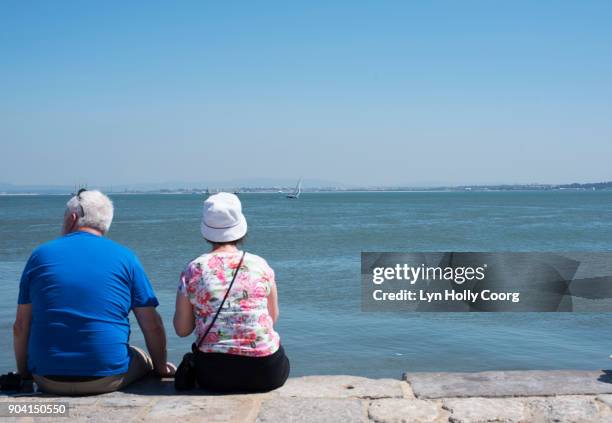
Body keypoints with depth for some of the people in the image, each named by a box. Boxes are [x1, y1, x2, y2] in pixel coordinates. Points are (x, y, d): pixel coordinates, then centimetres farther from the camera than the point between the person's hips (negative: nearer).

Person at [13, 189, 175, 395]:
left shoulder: (40, 255, 4)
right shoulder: (125, 257, 0)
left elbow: (20, 327, 5)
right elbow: (153, 326, 0)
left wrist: (24, 372, 19)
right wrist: (161, 366, 16)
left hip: (48, 381, 2)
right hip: (107, 380, -2)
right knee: (143, 359, 27)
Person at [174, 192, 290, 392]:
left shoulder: (193, 270, -1)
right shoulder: (260, 265, 0)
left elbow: (182, 329, 4)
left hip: (214, 375, 1)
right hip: (265, 372, 0)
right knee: (282, 359, 34)